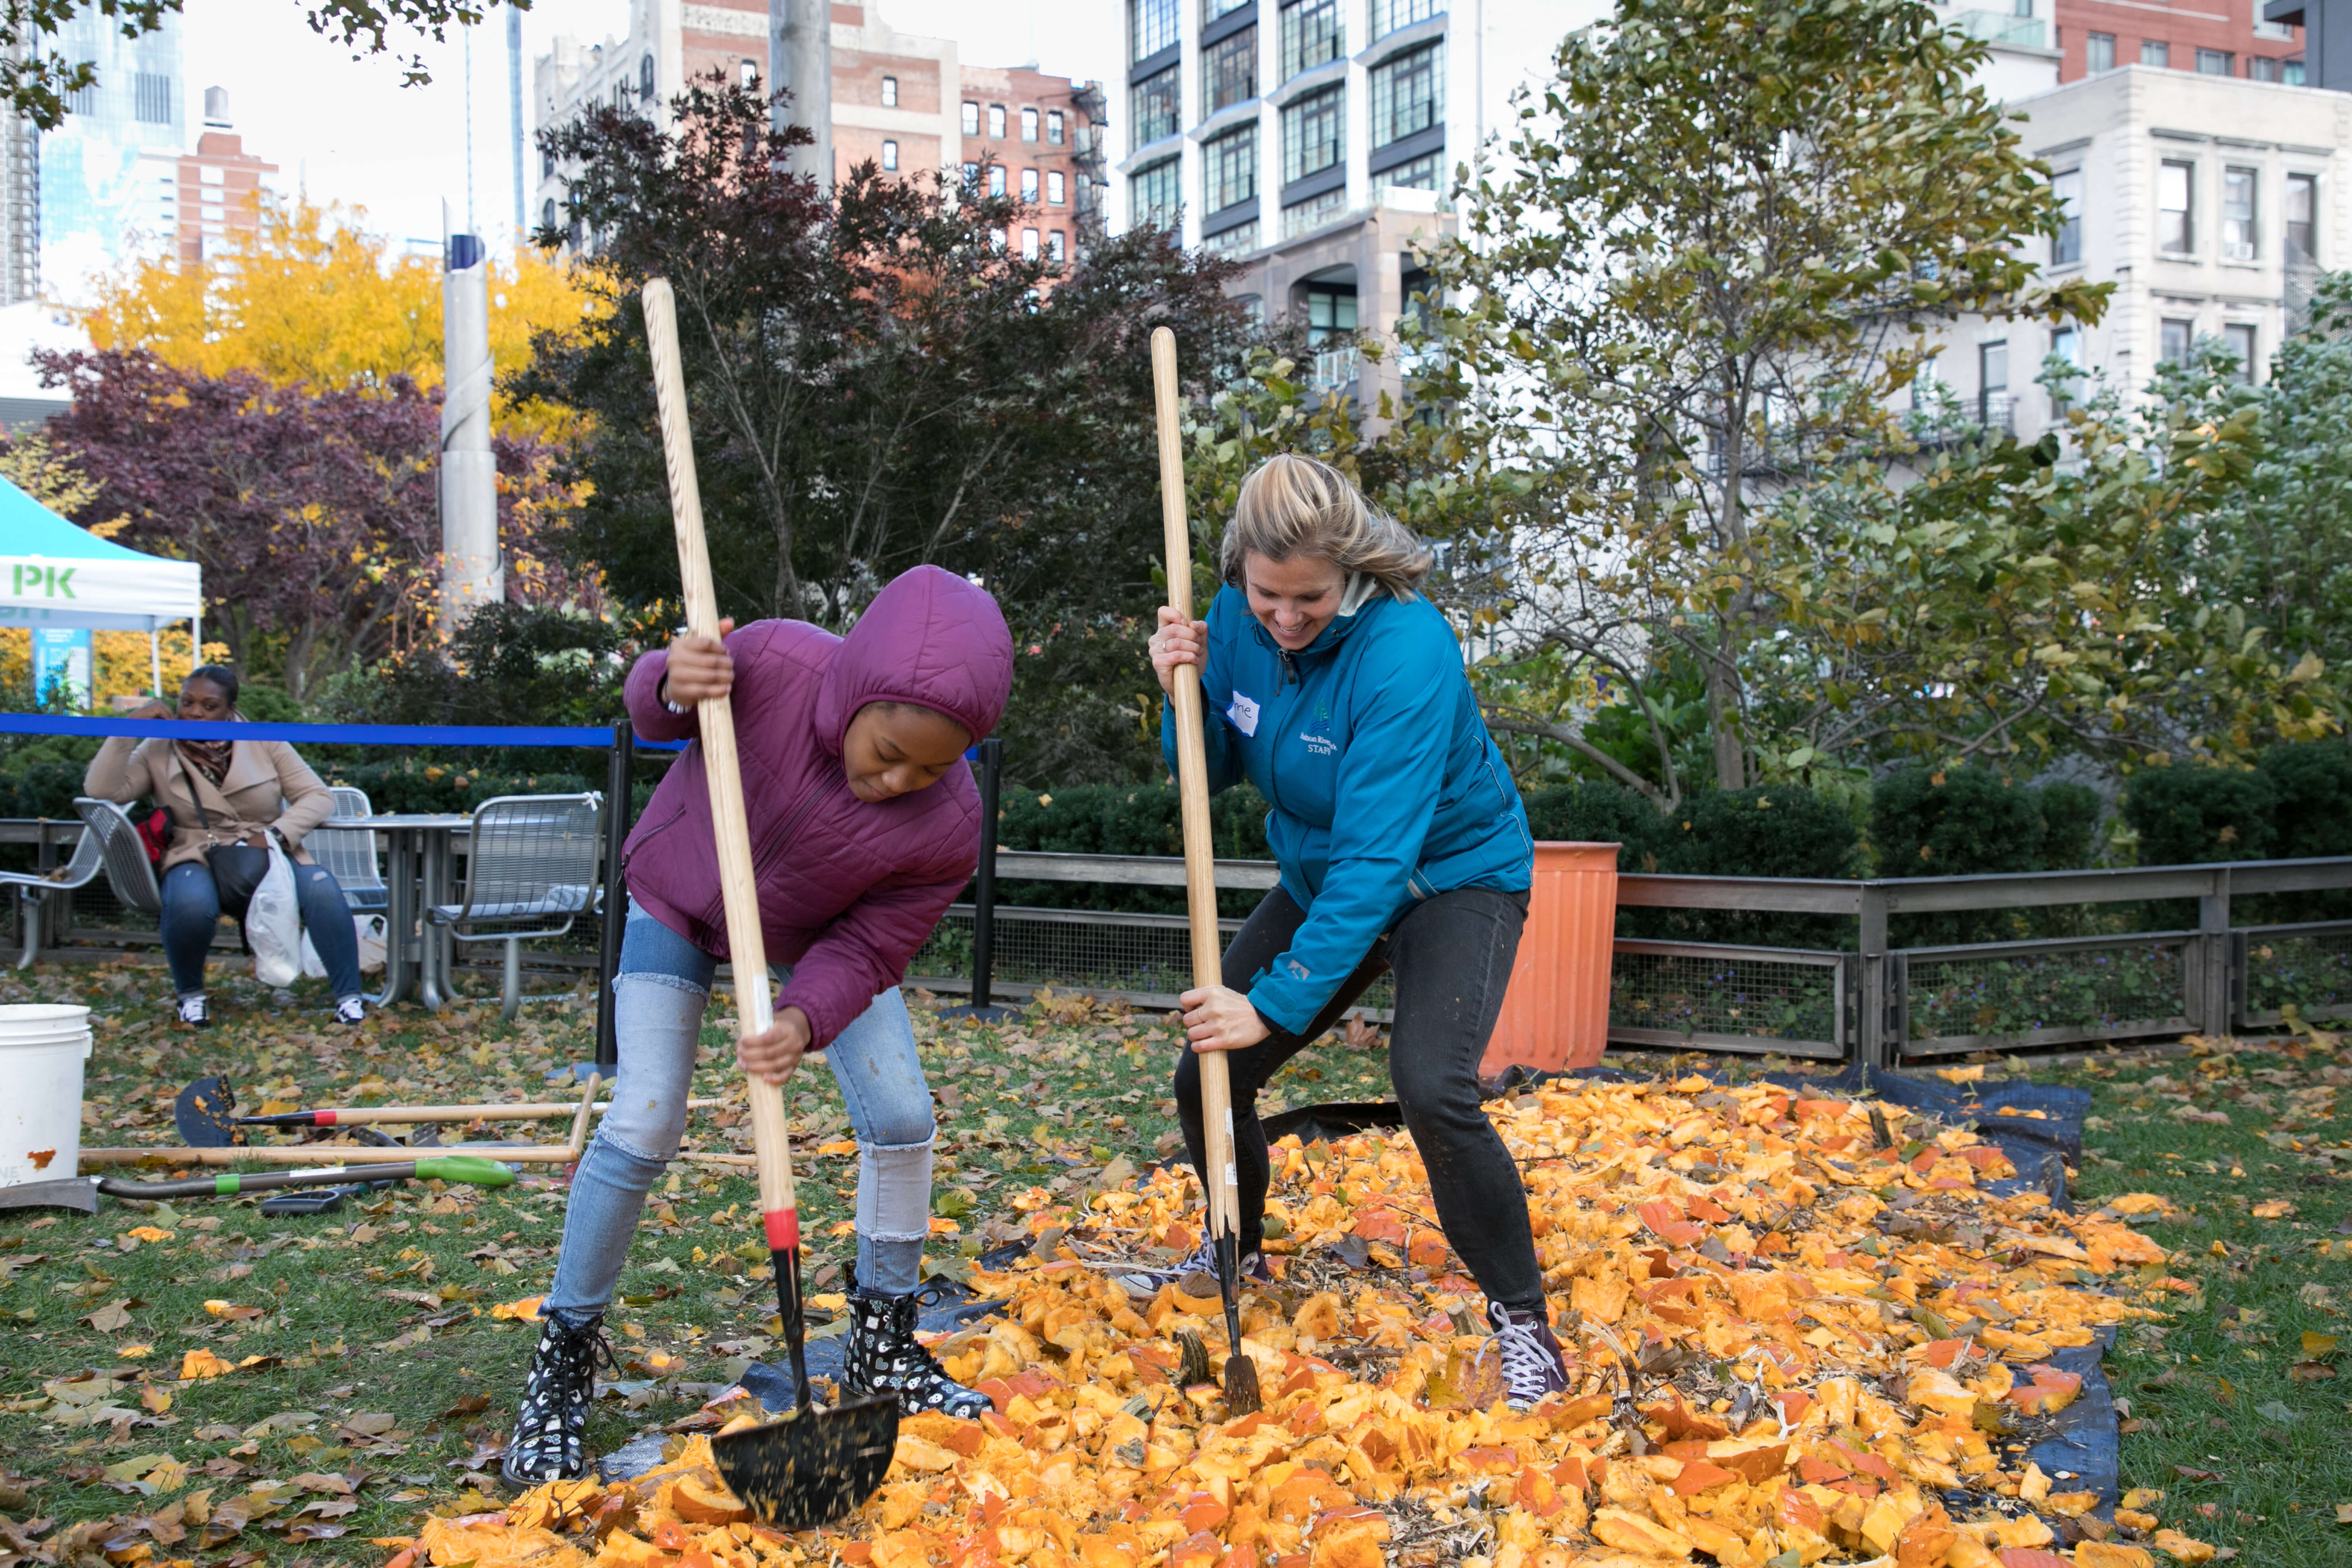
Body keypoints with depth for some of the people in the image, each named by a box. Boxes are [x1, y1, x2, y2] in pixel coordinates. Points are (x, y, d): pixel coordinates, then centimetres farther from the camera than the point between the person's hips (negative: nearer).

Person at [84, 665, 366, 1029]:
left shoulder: (264, 743, 6)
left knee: (322, 887, -32)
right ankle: (190, 996, -9)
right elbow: (101, 791, -9)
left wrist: (277, 834, -15)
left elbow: (318, 796, 2)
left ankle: (349, 998, -24)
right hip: (196, 860, -1)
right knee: (191, 902, -38)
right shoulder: (157, 752, 5)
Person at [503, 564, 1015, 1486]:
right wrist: (674, 687, -40)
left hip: (818, 938, 2)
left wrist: (804, 1020, -42)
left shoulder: (947, 826, -33)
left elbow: (867, 950, -22)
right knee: (642, 1129, -11)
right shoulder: (772, 665, -37)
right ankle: (564, 1359, 9)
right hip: (680, 900, -2)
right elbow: (652, 708, -16)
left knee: (902, 1116, -7)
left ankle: (882, 1348, 14)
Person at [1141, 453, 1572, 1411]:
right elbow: (1215, 771, 0)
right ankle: (1237, 1255, 35)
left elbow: (1376, 857, -36)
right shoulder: (1238, 620, -12)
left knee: (1431, 1087, -29)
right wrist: (1185, 695, -21)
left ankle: (1522, 1318, -8)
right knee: (1207, 1075, 5)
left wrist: (1278, 1002, -38)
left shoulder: (1405, 650, -33)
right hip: (1321, 878, 7)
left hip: (1451, 874, -6)